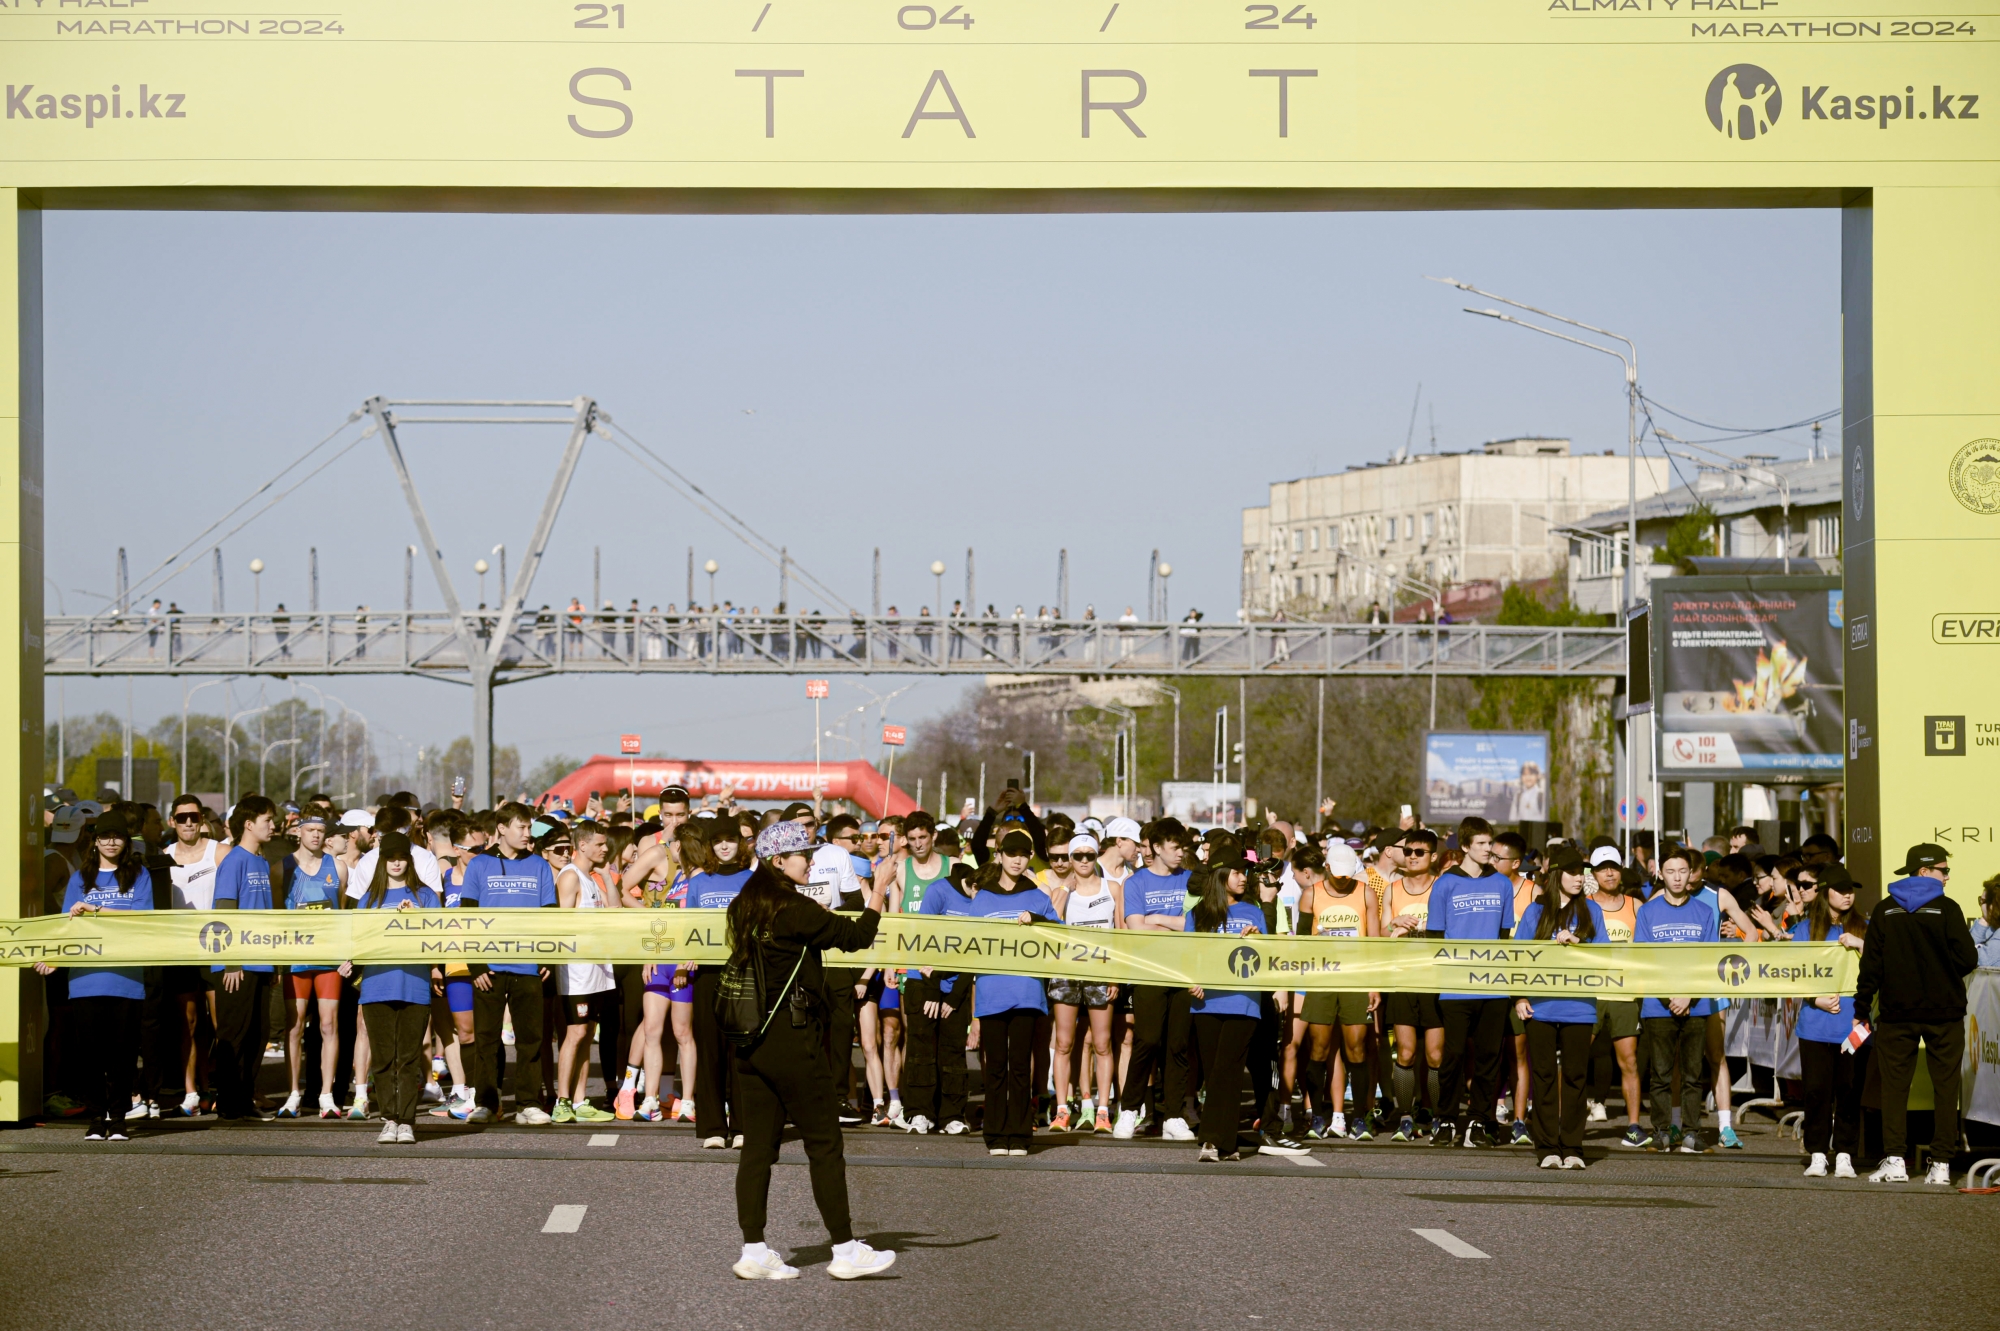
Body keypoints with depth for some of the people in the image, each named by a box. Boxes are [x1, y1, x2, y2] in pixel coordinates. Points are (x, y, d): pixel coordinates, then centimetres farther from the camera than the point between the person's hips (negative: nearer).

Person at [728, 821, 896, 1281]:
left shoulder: (744, 907, 9)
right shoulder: (794, 908, -14)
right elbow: (854, 936, -9)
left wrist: (822, 919, 19)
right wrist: (878, 893, 4)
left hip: (749, 1039, 8)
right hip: (792, 1038, -8)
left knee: (758, 1144, 7)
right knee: (824, 1143, 1)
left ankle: (754, 1251, 6)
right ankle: (845, 1248, 6)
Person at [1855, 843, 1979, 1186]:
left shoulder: (1884, 910, 1)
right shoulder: (1946, 908, -7)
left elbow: (1872, 964, 0)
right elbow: (1967, 958, -11)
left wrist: (1862, 1009, 7)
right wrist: (1944, 974, 11)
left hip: (1896, 1013, 2)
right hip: (1944, 1013, -2)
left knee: (1895, 1085, 6)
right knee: (1945, 1087, 5)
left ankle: (1894, 1160, -1)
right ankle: (1940, 1164, 2)